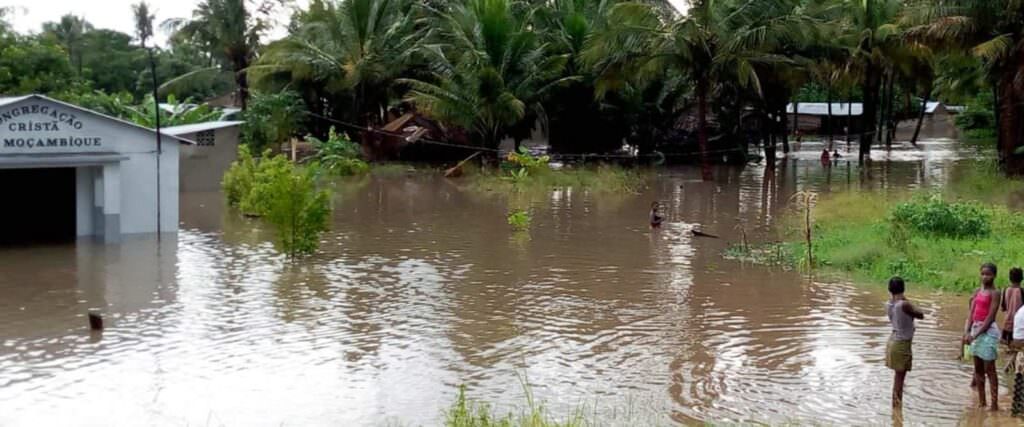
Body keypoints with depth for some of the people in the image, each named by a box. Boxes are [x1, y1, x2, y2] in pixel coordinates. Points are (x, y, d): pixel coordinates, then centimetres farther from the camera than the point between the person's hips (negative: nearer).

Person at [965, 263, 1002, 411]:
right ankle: (981, 402, 20)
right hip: (975, 329, 7)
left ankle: (994, 404, -3)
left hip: (988, 331, -7)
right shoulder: (977, 292, 11)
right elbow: (971, 313, 6)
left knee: (989, 369, -6)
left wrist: (976, 334, -18)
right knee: (978, 368, 11)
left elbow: (990, 317, -15)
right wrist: (966, 332, -7)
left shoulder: (994, 293, -10)